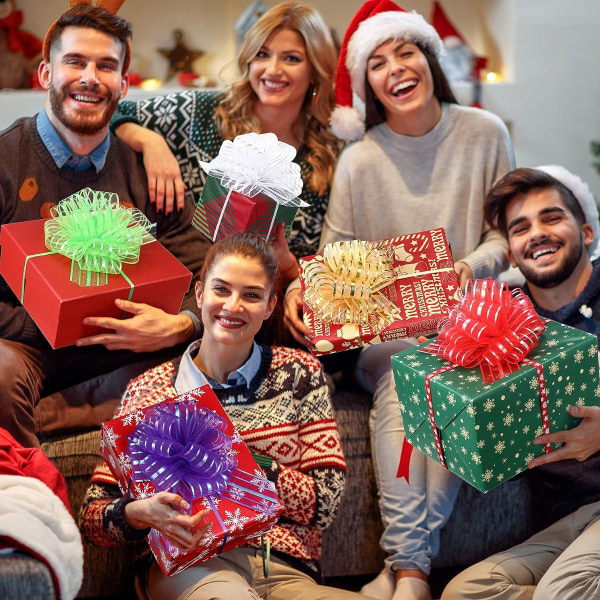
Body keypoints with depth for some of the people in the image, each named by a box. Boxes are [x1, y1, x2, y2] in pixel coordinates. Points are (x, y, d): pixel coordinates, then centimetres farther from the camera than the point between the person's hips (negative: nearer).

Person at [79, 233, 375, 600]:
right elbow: (92, 517, 7)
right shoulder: (150, 389, 9)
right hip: (189, 564, -1)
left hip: (286, 570, 2)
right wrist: (138, 513, -16)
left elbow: (326, 502, 3)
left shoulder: (299, 373, 12)